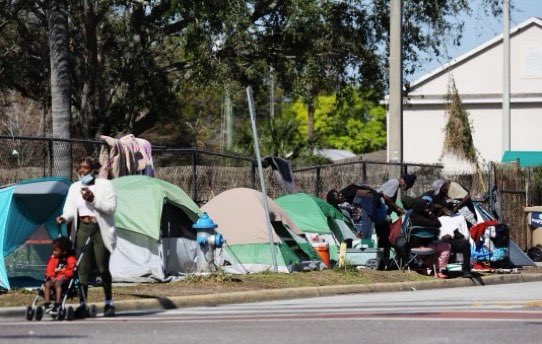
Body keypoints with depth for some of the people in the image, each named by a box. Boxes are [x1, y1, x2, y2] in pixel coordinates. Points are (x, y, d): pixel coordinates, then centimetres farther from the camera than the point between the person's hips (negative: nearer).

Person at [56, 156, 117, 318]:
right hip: (82, 229, 3)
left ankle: (109, 303, 12)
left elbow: (111, 207, -9)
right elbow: (70, 208, 4)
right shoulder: (74, 188, 12)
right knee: (83, 268, -4)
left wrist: (93, 200, -20)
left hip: (100, 230, -3)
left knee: (102, 268, -2)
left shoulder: (105, 185, 0)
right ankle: (83, 304, -5)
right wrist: (65, 217, -18)